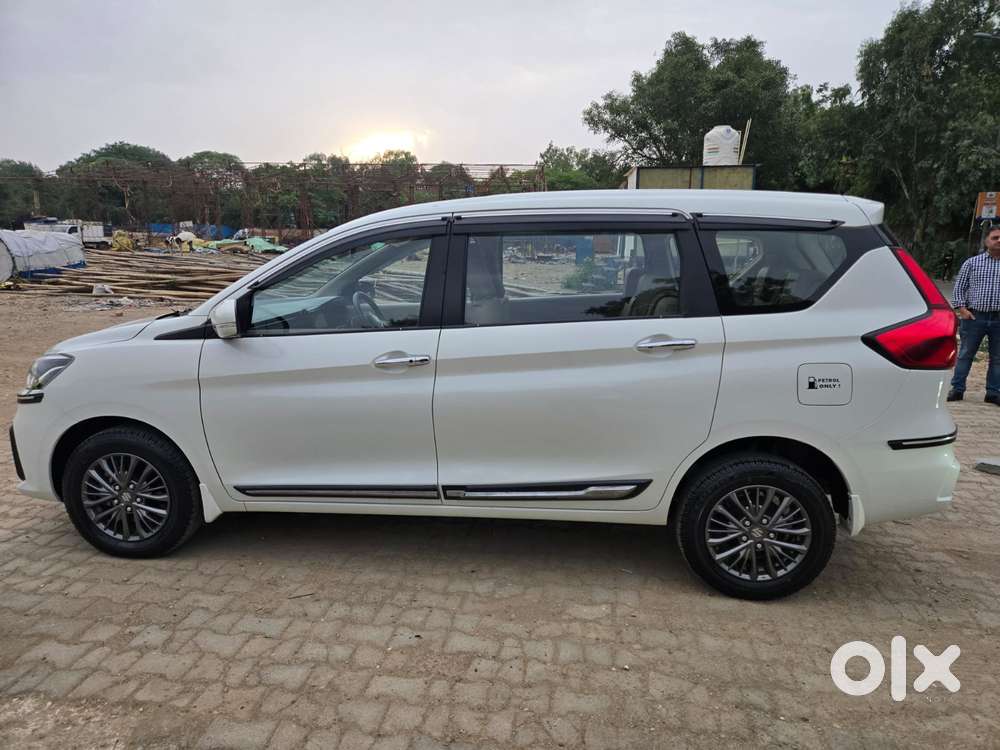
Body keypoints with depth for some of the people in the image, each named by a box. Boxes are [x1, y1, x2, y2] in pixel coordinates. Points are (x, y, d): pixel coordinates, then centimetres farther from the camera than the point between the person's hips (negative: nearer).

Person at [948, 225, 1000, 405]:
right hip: (974, 316, -2)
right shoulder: (972, 263, 7)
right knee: (965, 354, 1)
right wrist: (961, 308, -5)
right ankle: (957, 389, 8)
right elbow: (959, 287, 7)